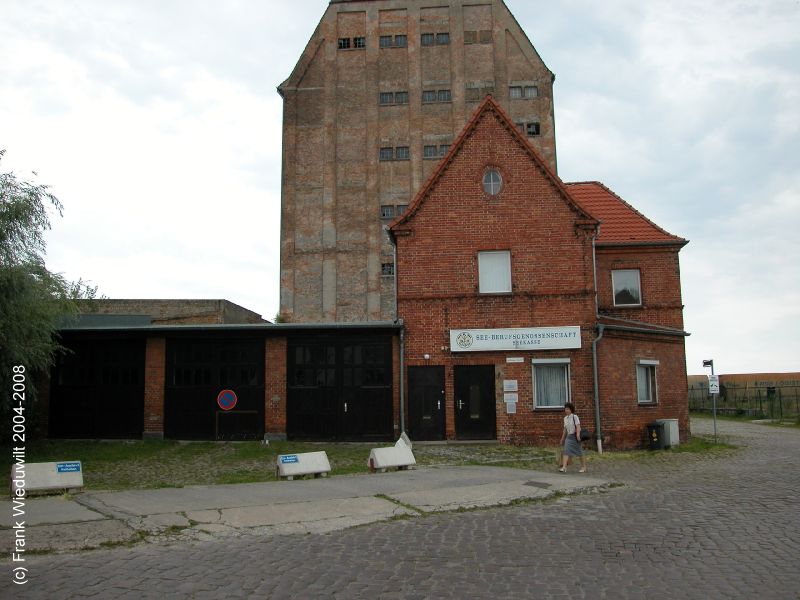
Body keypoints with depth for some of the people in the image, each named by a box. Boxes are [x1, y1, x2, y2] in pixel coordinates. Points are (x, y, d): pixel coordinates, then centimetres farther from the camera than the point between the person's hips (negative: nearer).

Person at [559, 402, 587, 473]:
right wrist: (563, 438, 18)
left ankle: (583, 467, 21)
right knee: (566, 451, -10)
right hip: (569, 436, 6)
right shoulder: (565, 418, 11)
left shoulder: (575, 417, -9)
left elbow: (578, 426, -18)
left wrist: (578, 435, -30)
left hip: (575, 436, -6)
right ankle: (564, 467, -17)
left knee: (580, 452, 6)